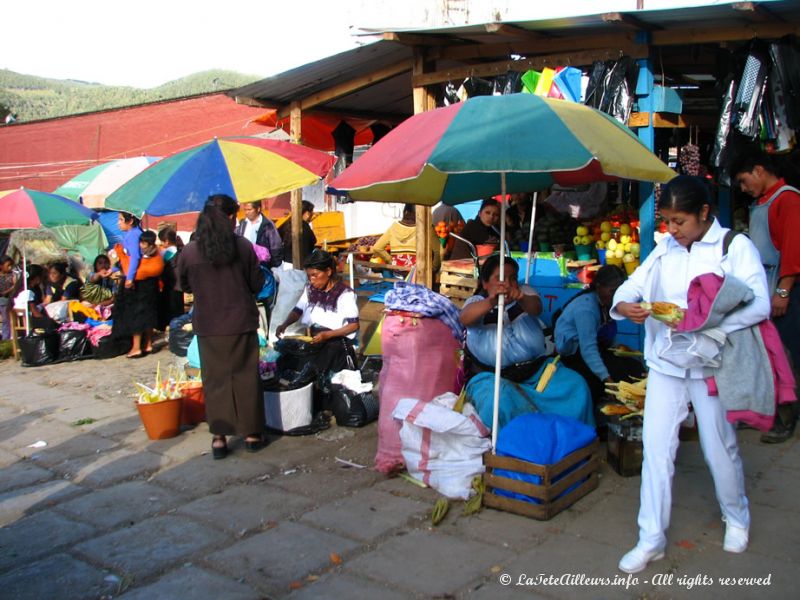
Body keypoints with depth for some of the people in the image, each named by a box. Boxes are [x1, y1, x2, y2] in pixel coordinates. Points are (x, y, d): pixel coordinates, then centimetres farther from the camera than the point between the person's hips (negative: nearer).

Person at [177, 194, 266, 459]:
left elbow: (184, 285, 7)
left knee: (215, 379, 10)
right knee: (246, 376, 11)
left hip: (208, 325, 0)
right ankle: (251, 432, 18)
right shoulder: (243, 246, -10)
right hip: (242, 321, 0)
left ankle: (219, 436, 12)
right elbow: (257, 283, -2)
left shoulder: (190, 251, -8)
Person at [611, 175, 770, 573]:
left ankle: (737, 518, 39)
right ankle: (651, 538, 13)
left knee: (719, 446, 10)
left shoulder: (735, 246, -7)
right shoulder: (665, 250, 7)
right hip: (665, 361, 4)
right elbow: (632, 284, 7)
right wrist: (624, 305, -17)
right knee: (656, 445, 3)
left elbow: (759, 304, -16)